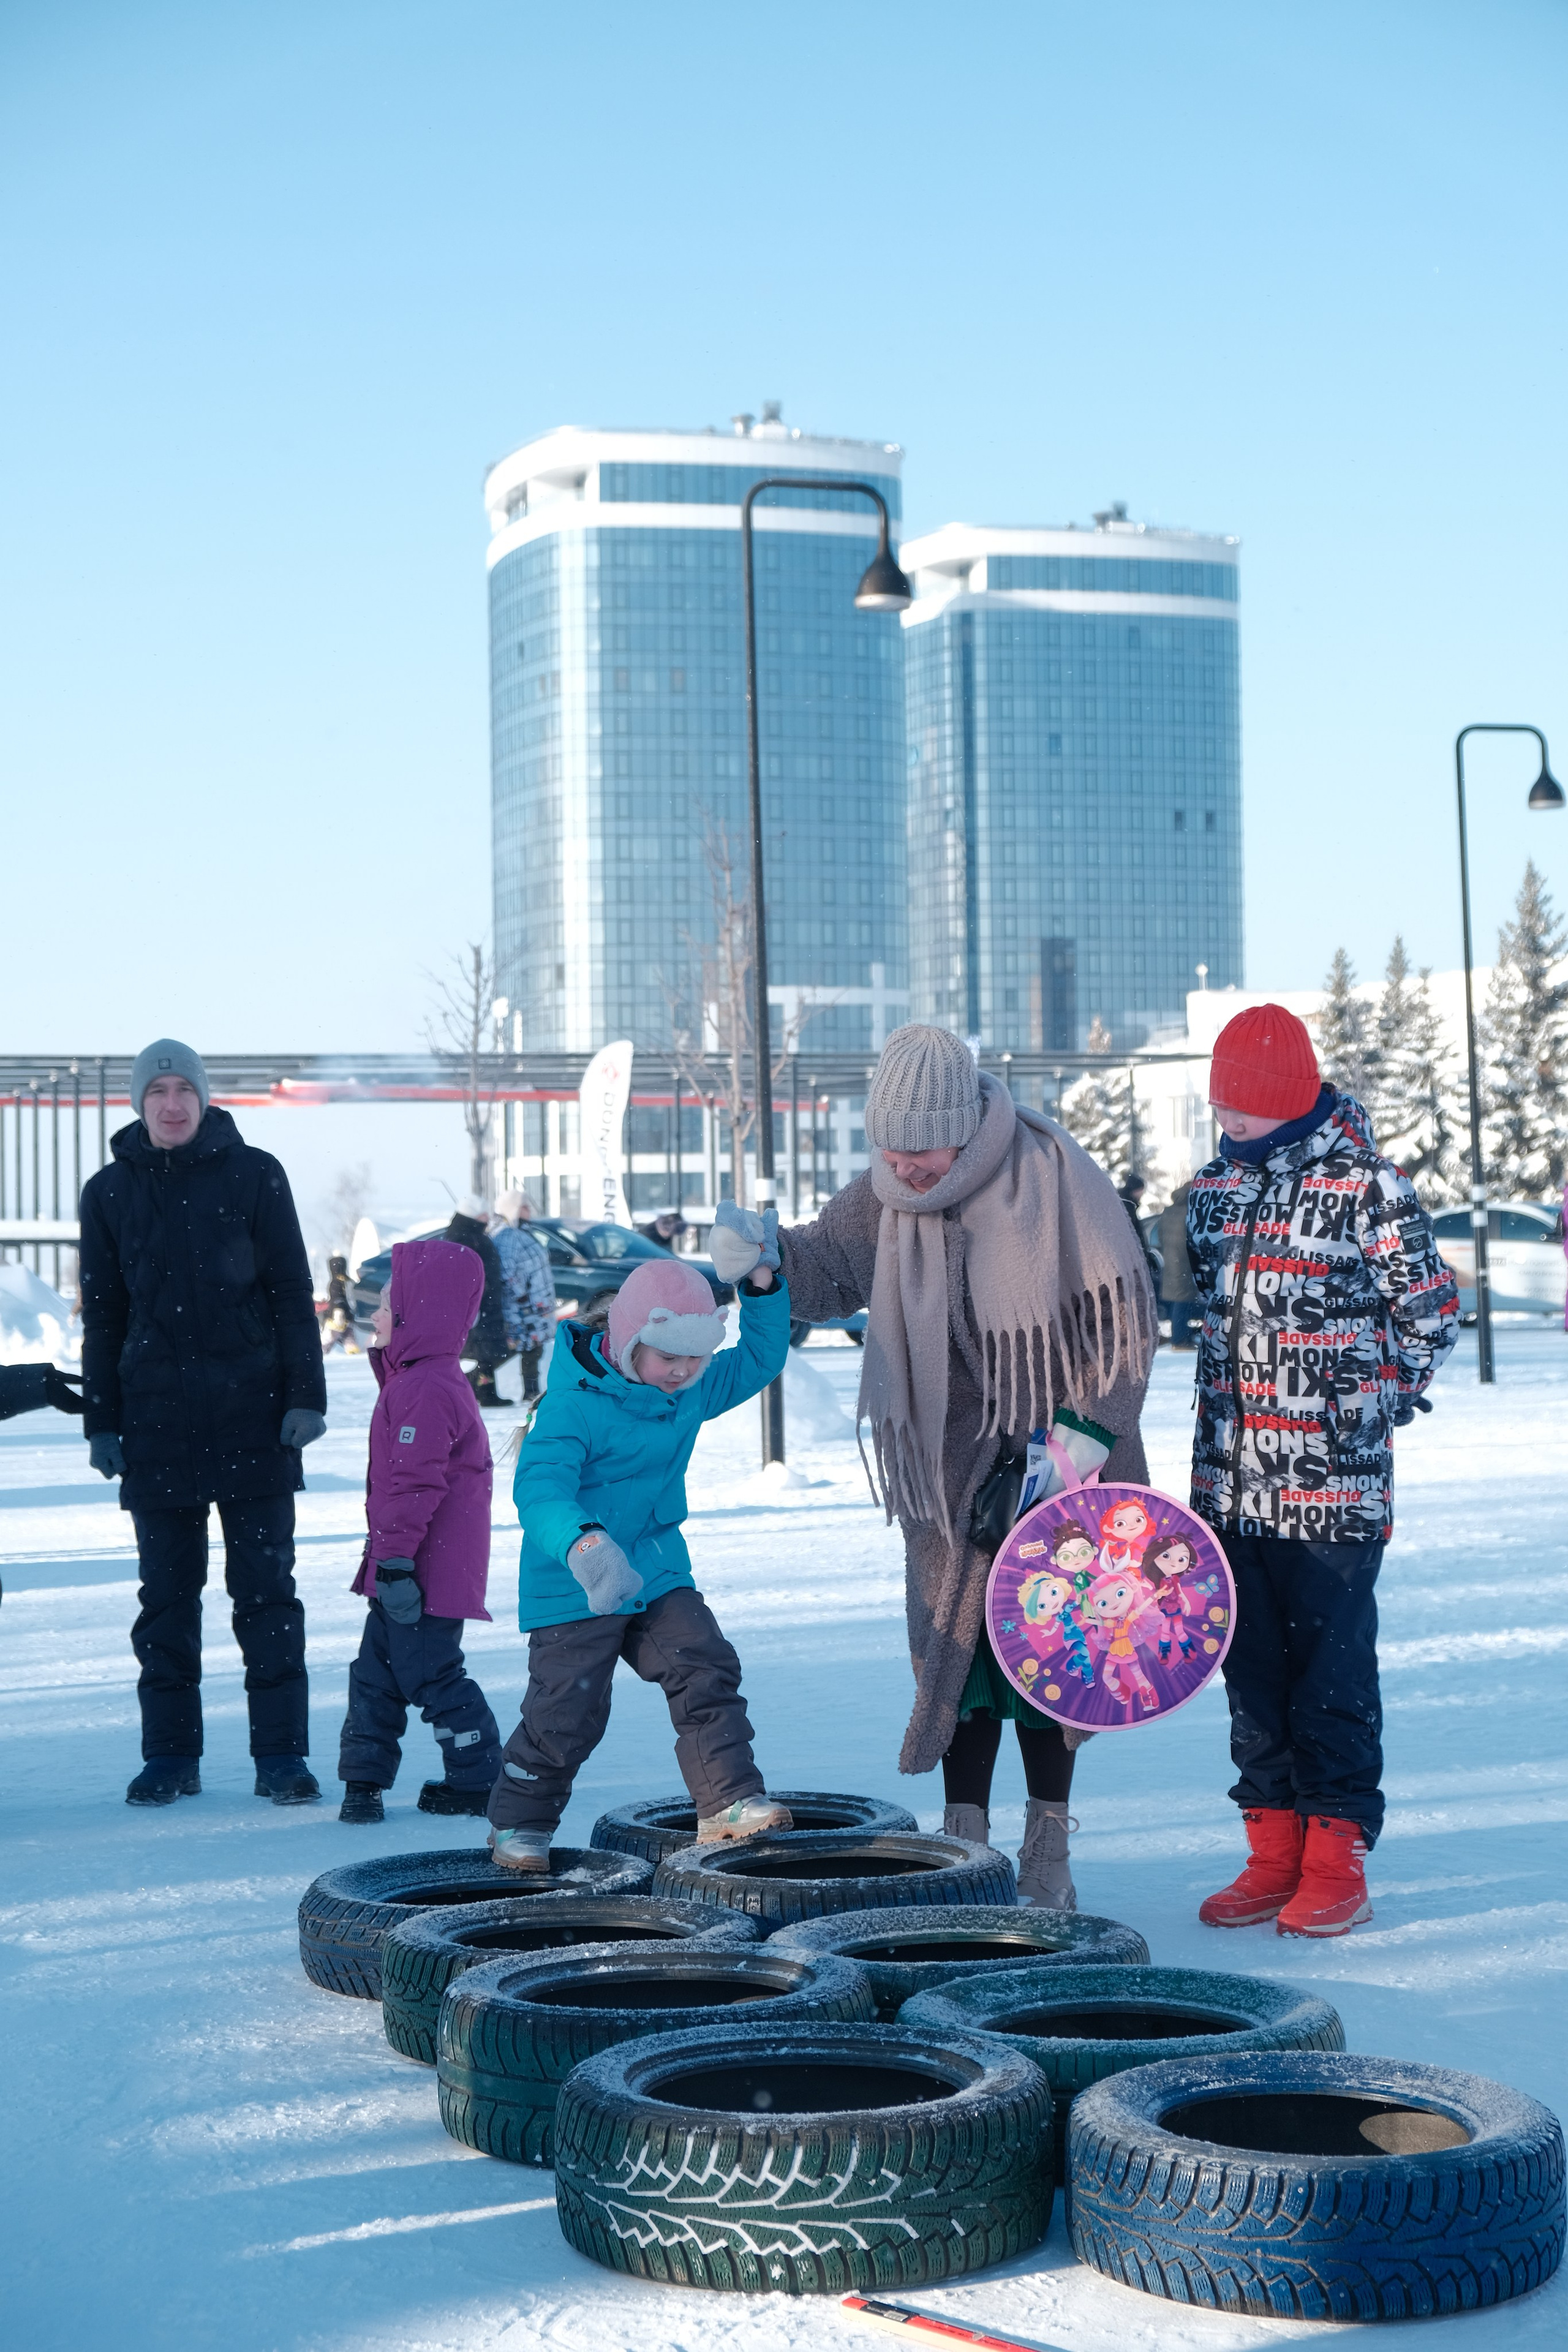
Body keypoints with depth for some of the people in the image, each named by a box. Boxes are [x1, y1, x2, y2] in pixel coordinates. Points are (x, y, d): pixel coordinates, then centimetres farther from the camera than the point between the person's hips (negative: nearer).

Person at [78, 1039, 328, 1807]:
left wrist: (305, 1397, -5)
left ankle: (280, 1753, 6)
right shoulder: (110, 1191, 6)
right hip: (156, 1419, 2)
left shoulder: (254, 1175, 1)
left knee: (266, 1590, 1)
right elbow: (102, 1315, 10)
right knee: (166, 1593, 6)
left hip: (253, 1416, -2)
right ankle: (170, 1756, 14)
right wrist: (101, 1422, 6)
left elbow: (292, 1292, 2)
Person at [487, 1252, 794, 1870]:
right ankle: (519, 1824, 18)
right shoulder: (574, 1403, -20)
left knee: (707, 1671, -11)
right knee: (566, 1713, -2)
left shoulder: (691, 1392, 5)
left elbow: (759, 1360, 18)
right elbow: (539, 1487, -31)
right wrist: (580, 1540, -51)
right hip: (574, 1590, -6)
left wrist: (763, 1286, 3)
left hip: (659, 1576, 6)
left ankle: (730, 1802, -7)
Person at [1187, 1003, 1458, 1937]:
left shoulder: (1368, 1185, -9)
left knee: (1332, 1668, -1)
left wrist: (1372, 1402, -1)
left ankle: (1338, 1866, 7)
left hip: (1334, 1484, -6)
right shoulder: (1215, 1186, 11)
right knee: (1252, 1667, 10)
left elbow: (1434, 1310, -3)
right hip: (1230, 1479, 6)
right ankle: (1274, 1853, 19)